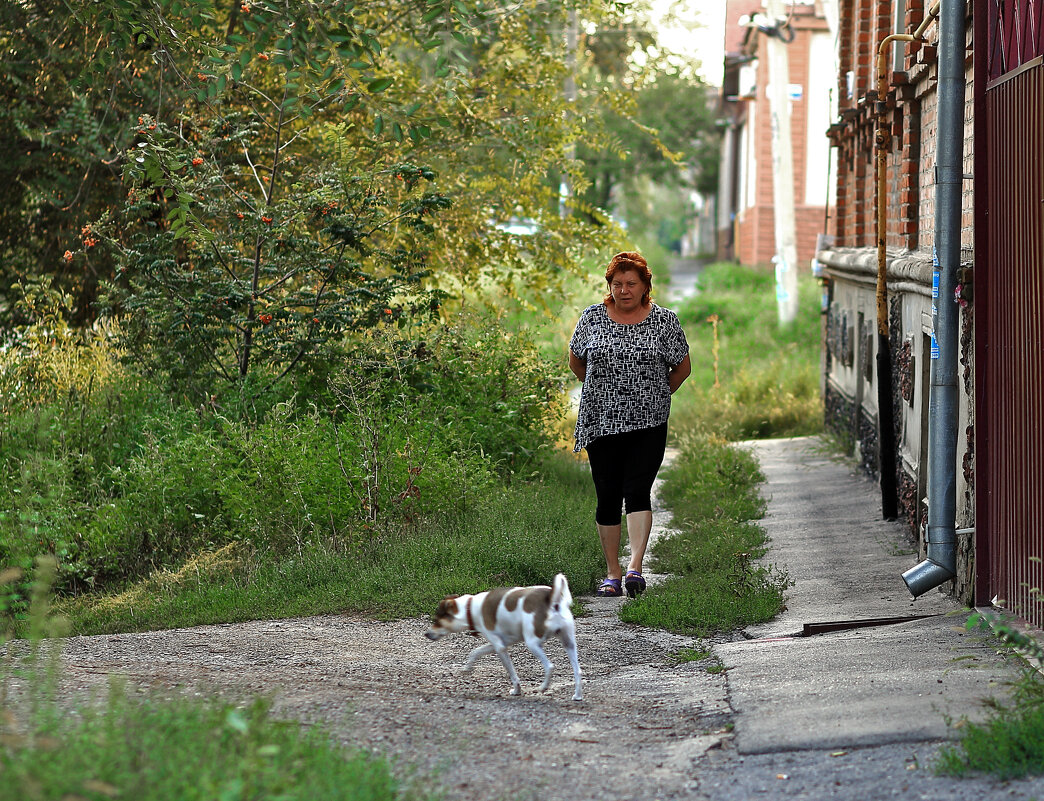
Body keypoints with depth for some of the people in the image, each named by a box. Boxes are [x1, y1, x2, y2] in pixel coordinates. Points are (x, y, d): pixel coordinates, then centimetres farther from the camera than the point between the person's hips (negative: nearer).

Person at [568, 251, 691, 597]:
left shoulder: (664, 320, 0)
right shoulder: (592, 317, 4)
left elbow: (682, 368, 11)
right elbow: (576, 361, 18)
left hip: (647, 425, -2)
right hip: (601, 423, 2)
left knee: (637, 492, -14)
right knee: (608, 497, 4)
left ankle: (635, 568, -22)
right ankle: (612, 573, 13)